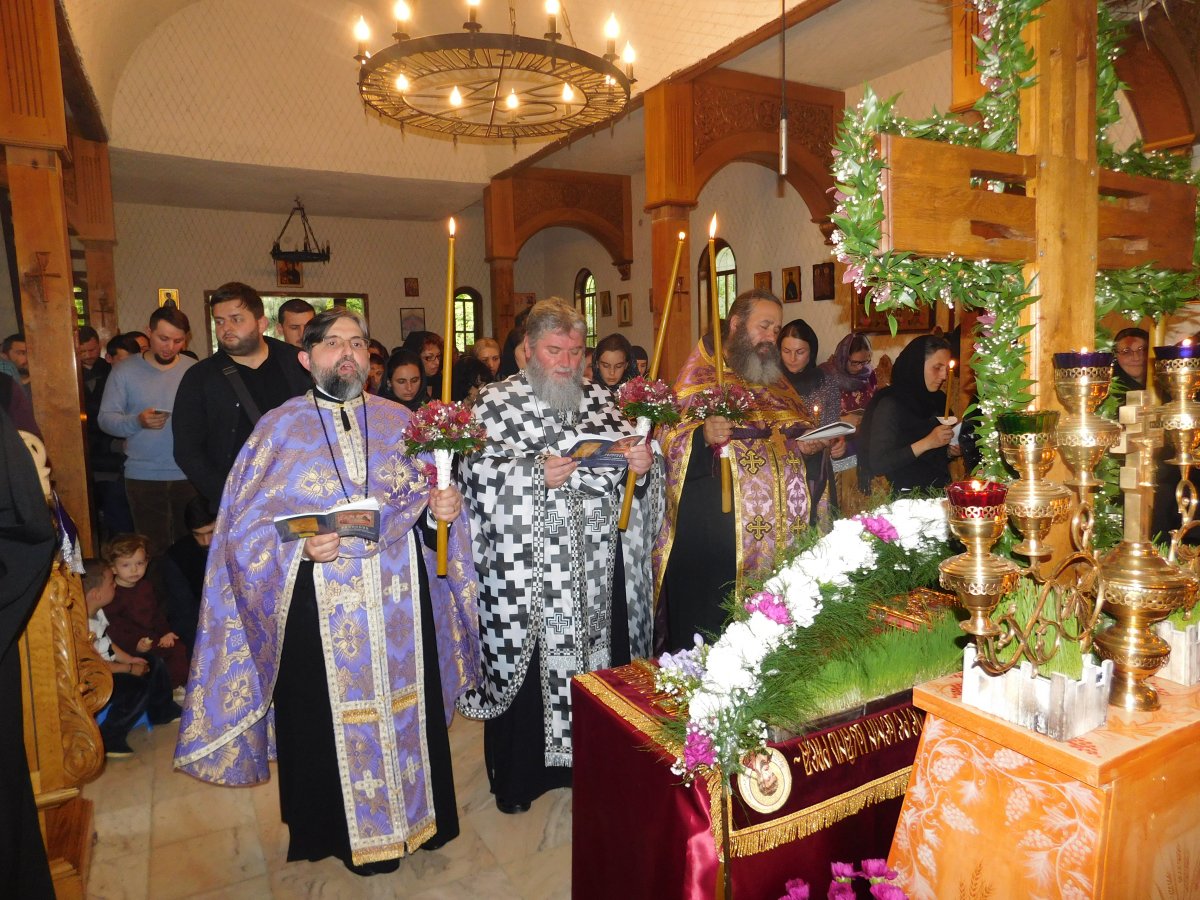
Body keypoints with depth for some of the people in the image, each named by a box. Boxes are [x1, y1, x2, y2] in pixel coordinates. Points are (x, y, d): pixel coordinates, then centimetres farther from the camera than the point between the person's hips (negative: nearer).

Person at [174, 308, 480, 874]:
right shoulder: (279, 428, 0)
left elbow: (428, 499, 11)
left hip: (400, 606, 2)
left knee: (405, 708, 11)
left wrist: (443, 508, -11)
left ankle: (415, 813, 34)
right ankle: (340, 830, 31)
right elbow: (247, 524, -3)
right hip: (321, 608, -2)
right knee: (330, 720, 8)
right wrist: (301, 546, -20)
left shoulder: (400, 421, 7)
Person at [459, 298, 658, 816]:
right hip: (527, 570, -4)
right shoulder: (495, 402, -2)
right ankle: (518, 776, 26)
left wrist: (642, 460, -9)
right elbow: (477, 469, -11)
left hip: (597, 566, 4)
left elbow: (626, 459, 13)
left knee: (596, 659, 11)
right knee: (529, 666, 5)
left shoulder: (598, 398, 11)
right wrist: (536, 473, -22)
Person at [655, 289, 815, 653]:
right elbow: (669, 438, -9)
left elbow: (803, 428, 27)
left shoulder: (777, 383, 17)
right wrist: (704, 436, -29)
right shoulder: (700, 376, -1)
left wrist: (811, 443, 5)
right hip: (716, 532, -5)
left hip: (781, 533, 6)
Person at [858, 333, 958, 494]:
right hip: (906, 496, -7)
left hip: (940, 490, 7)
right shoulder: (890, 404, -10)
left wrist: (950, 452, 3)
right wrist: (926, 443, -21)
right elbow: (877, 464, -18)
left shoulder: (938, 399, 11)